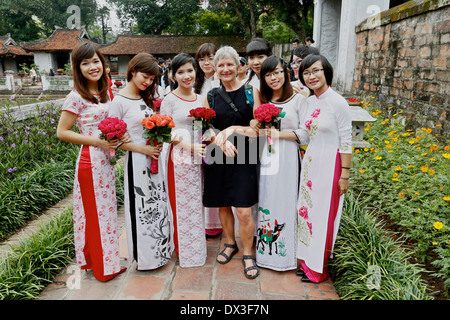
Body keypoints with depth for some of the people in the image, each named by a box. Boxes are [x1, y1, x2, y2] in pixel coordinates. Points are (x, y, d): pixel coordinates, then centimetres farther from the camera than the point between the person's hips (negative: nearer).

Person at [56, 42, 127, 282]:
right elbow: (61, 132, -13)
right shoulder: (77, 97, -13)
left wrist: (117, 138, 1)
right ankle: (101, 266, 23)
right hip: (90, 162, -7)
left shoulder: (104, 93, 9)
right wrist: (97, 141, -19)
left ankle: (108, 260, 34)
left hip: (107, 160, 8)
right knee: (95, 212, 5)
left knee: (106, 209, 17)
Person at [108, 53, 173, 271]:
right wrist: (143, 149, -17)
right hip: (137, 161, -7)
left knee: (158, 204, 15)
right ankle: (144, 255, 23)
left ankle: (159, 250, 32)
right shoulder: (120, 101, -11)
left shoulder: (146, 98, 11)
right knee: (141, 207, 4)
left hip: (154, 158, 7)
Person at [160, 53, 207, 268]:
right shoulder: (170, 100, -6)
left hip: (198, 157, 6)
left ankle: (197, 247, 31)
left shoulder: (199, 98, 11)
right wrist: (188, 145, -19)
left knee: (197, 202, 14)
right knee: (182, 204, 3)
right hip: (180, 158, -5)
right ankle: (185, 250, 21)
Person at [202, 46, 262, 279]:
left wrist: (233, 130, -17)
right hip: (218, 158, 3)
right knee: (223, 205, 13)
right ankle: (230, 244, 38)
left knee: (244, 212, -4)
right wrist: (222, 142, -14)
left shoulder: (251, 92, -1)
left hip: (243, 157, -3)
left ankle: (248, 254, 20)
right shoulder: (211, 95, 7)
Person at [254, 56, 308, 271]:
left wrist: (280, 134, -14)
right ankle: (265, 250, 24)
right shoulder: (263, 101, 13)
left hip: (287, 159, -4)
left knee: (285, 203, 0)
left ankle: (284, 253, 16)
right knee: (266, 202, 9)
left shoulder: (298, 100, 0)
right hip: (266, 159, 4)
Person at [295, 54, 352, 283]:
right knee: (307, 209, 14)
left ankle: (319, 269, 23)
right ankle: (308, 261, 32)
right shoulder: (309, 101, 7)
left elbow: (346, 141, -12)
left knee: (324, 213, 4)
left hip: (329, 165, -7)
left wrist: (344, 174, -13)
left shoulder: (338, 103, -13)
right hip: (310, 163, 7)